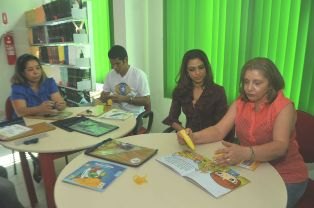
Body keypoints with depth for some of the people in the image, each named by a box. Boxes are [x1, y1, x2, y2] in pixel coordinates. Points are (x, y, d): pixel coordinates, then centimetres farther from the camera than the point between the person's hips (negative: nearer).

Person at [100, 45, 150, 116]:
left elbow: (147, 101, -11)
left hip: (135, 115, -5)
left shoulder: (139, 74, -10)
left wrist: (124, 99, -20)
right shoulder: (110, 75, 6)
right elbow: (103, 96, 15)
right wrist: (106, 97, -9)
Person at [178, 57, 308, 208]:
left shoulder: (284, 107, -17)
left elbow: (280, 146, -30)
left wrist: (245, 153, -49)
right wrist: (194, 137, -29)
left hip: (286, 177, -3)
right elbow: (218, 131, -9)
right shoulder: (240, 103, -3)